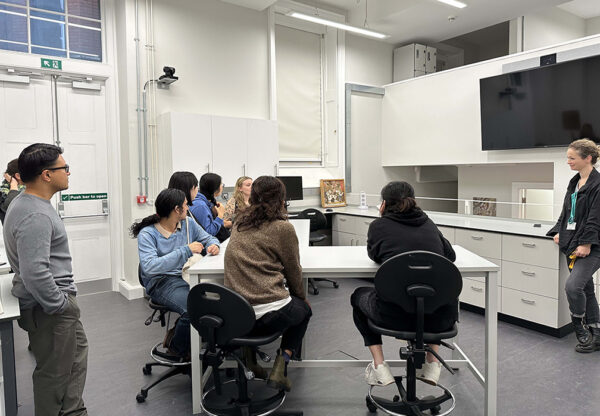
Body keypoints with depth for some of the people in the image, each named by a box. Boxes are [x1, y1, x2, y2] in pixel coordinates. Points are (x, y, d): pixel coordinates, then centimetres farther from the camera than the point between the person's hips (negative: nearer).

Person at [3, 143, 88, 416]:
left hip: (55, 299, 11)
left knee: (77, 351, 23)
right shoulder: (35, 216, -27)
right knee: (54, 373, 5)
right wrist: (60, 305, -22)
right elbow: (35, 274, -34)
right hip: (49, 310, -11)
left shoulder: (28, 203, 8)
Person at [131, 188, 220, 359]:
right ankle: (177, 349, 1)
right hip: (161, 282, -6)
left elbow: (209, 238, 19)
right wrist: (186, 250, -27)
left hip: (186, 276, 6)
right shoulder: (147, 234, -11)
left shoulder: (188, 224, 7)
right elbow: (149, 266, -26)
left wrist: (214, 245, -8)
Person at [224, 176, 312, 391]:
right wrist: (302, 298, 21)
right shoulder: (283, 228, -8)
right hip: (267, 315, -6)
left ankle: (248, 353, 19)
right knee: (304, 309, 26)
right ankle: (280, 367, 12)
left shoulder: (239, 223, 9)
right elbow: (293, 271, 3)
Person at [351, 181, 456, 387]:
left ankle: (379, 367, 20)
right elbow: (450, 255, 26)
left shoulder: (379, 225, 2)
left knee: (359, 295, 29)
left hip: (395, 315, -3)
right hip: (439, 318, 4)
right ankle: (432, 362, 30)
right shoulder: (428, 224, 13)